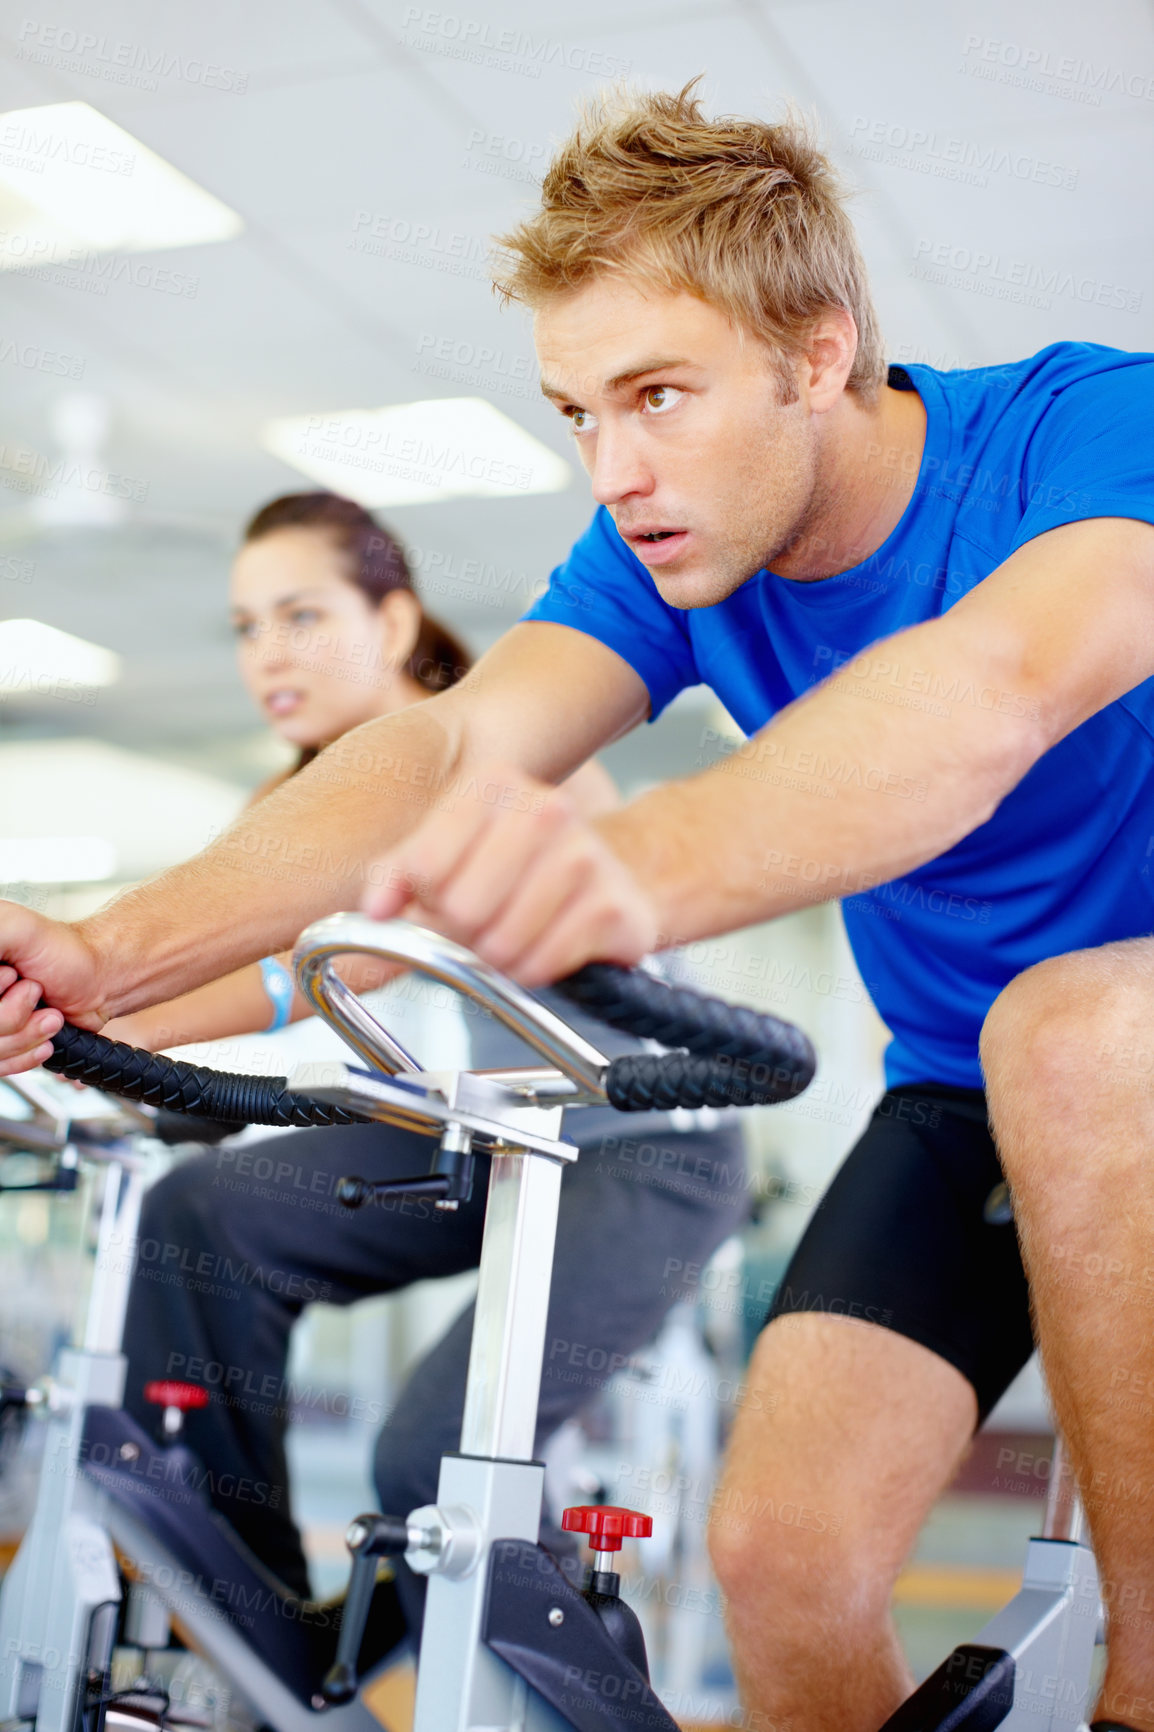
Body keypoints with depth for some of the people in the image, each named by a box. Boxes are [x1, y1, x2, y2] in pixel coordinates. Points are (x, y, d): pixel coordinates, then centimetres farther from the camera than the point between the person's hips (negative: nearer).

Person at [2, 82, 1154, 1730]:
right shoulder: (668, 554, -9)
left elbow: (990, 694, -46)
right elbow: (453, 743, -25)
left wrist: (636, 862, -65)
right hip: (964, 1092, 4)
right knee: (784, 1546, -16)